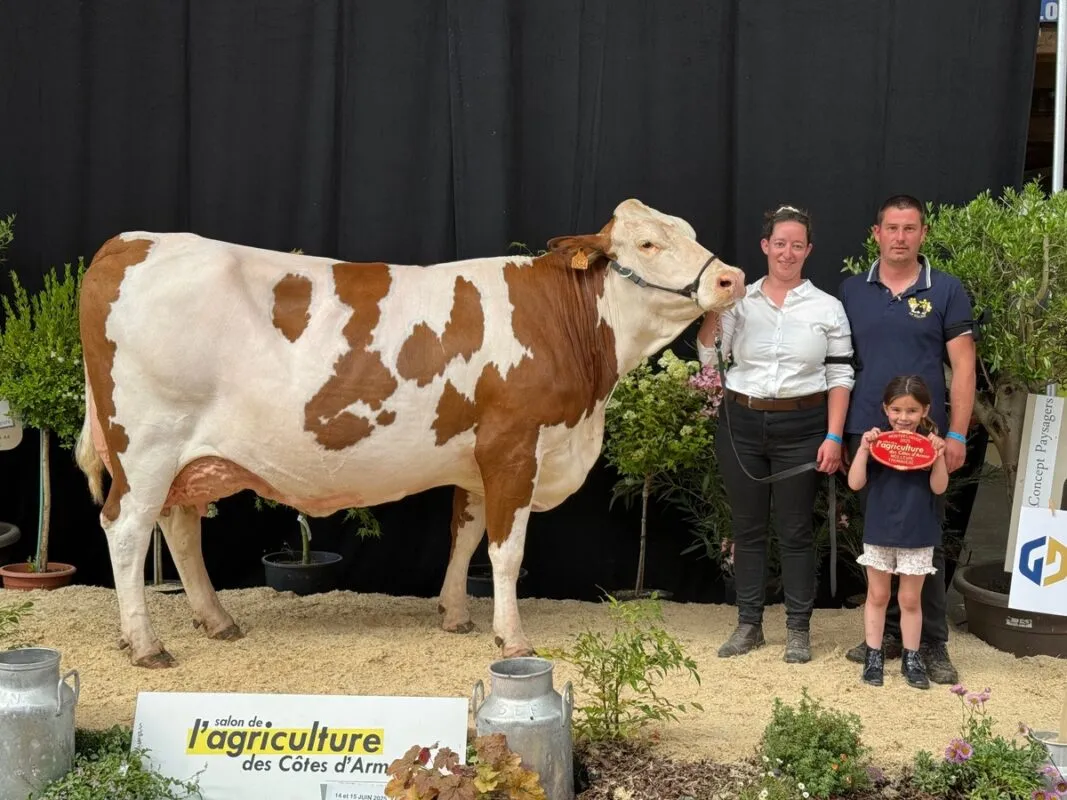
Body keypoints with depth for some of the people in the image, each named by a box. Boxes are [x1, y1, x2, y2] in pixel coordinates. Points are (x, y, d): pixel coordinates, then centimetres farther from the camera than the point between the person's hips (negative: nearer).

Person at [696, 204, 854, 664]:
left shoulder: (827, 308, 2)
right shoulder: (739, 301, 4)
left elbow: (839, 377, 0)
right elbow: (709, 358, -4)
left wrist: (834, 437, -8)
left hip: (800, 428, -2)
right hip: (741, 425, 2)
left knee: (795, 530, 4)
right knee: (747, 527, 9)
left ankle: (798, 629, 15)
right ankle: (748, 624, 20)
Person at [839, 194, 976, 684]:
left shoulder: (946, 291, 1)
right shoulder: (852, 291, 7)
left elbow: (962, 367, -1)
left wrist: (957, 435, -8)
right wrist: (835, 434, 3)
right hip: (866, 434, 3)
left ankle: (933, 644, 9)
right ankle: (888, 632, 21)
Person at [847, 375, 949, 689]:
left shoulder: (930, 444, -4)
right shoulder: (876, 441, -5)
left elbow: (938, 487, -10)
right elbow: (855, 483, -10)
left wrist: (939, 455, -23)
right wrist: (863, 448, -20)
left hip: (918, 535, 0)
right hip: (879, 532, 0)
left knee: (910, 599, 10)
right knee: (877, 595, 11)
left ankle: (911, 658, 21)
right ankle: (873, 655, 20)